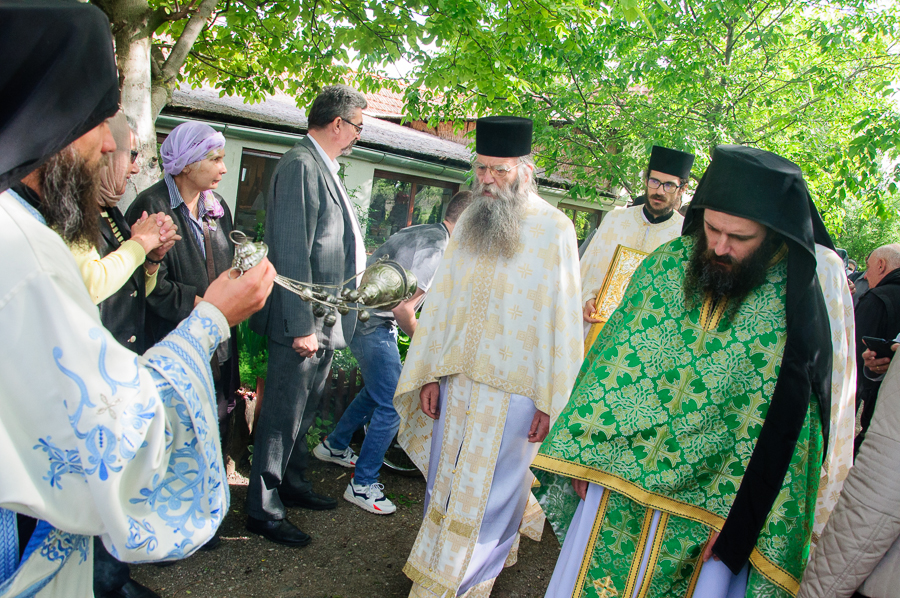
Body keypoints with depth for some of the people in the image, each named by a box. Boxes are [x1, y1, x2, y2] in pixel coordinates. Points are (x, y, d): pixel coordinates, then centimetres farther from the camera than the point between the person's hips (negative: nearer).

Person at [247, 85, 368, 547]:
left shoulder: (322, 167, 15)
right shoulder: (301, 165, -16)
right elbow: (292, 252, -22)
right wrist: (301, 326, -23)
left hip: (325, 321, 10)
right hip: (303, 321, -10)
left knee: (304, 410, 21)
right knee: (283, 415, 1)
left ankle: (292, 482, 38)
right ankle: (264, 510, 15)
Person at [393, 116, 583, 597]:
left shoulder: (555, 230, -9)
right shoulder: (469, 221, 6)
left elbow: (563, 321, -9)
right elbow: (441, 301, 9)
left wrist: (550, 401, -11)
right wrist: (430, 372, 7)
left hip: (513, 389, -4)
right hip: (458, 378, 4)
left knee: (488, 490, 7)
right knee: (445, 481, 15)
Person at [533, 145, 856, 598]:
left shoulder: (804, 299, -13)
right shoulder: (666, 263, -4)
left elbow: (781, 424, -11)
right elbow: (615, 358, 2)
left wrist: (737, 516, -10)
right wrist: (584, 454, 0)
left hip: (709, 503, -3)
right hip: (616, 479, 3)